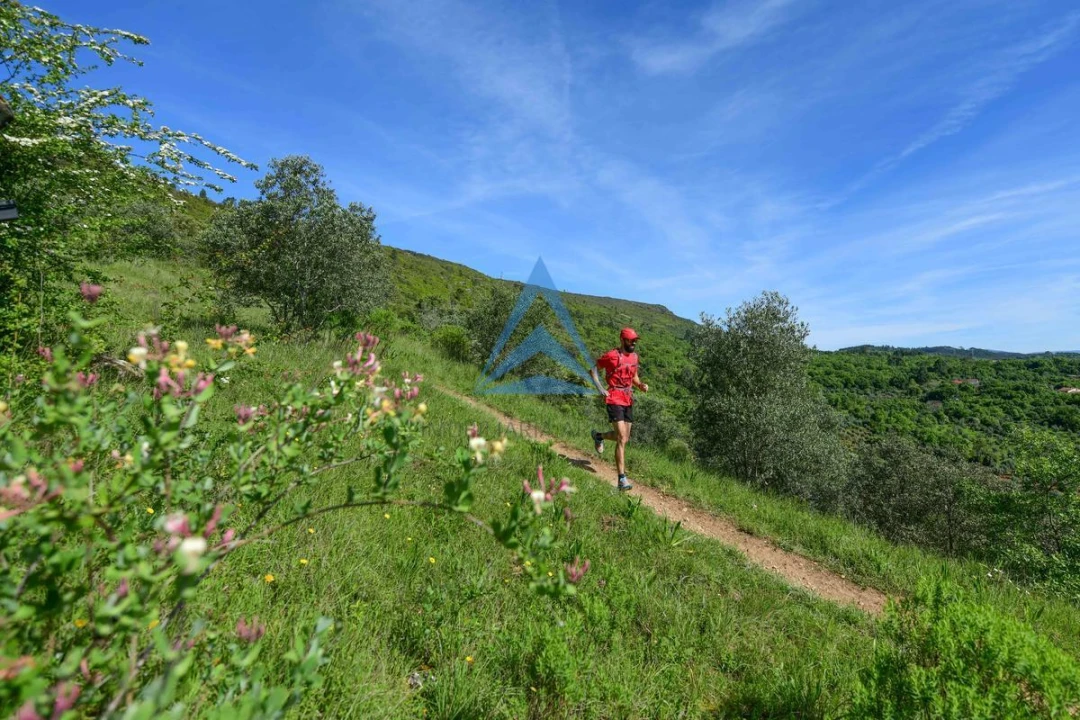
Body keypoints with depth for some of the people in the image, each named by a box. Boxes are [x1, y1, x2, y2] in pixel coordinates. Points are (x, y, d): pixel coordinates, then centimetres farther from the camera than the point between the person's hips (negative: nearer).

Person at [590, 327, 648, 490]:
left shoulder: (634, 356, 11)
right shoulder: (611, 355, -9)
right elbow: (594, 370, 0)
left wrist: (642, 385, 1)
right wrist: (600, 388, -10)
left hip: (628, 400, 7)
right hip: (614, 400, -7)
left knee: (625, 438, 13)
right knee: (622, 439, -13)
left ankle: (599, 436, 43)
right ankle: (622, 479, -7)